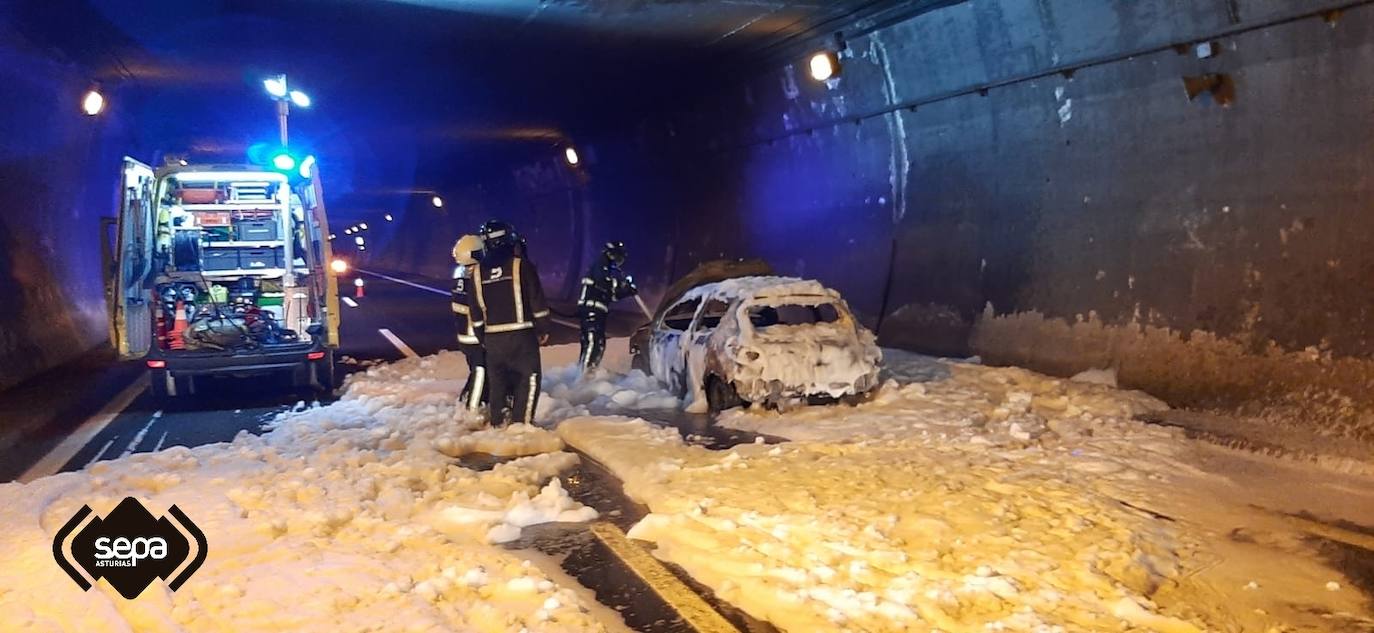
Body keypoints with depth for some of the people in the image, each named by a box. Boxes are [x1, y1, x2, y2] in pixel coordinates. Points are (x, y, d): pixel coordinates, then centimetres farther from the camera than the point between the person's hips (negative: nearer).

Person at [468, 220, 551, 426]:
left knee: (497, 380, 14)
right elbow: (538, 301, -7)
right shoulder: (522, 266, -6)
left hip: (492, 337, 4)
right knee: (530, 377, 2)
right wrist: (543, 329, 2)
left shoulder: (477, 272, 6)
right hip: (522, 334, -4)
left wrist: (482, 337, 19)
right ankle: (520, 421, -5)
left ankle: (497, 422, 18)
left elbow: (475, 309, 10)